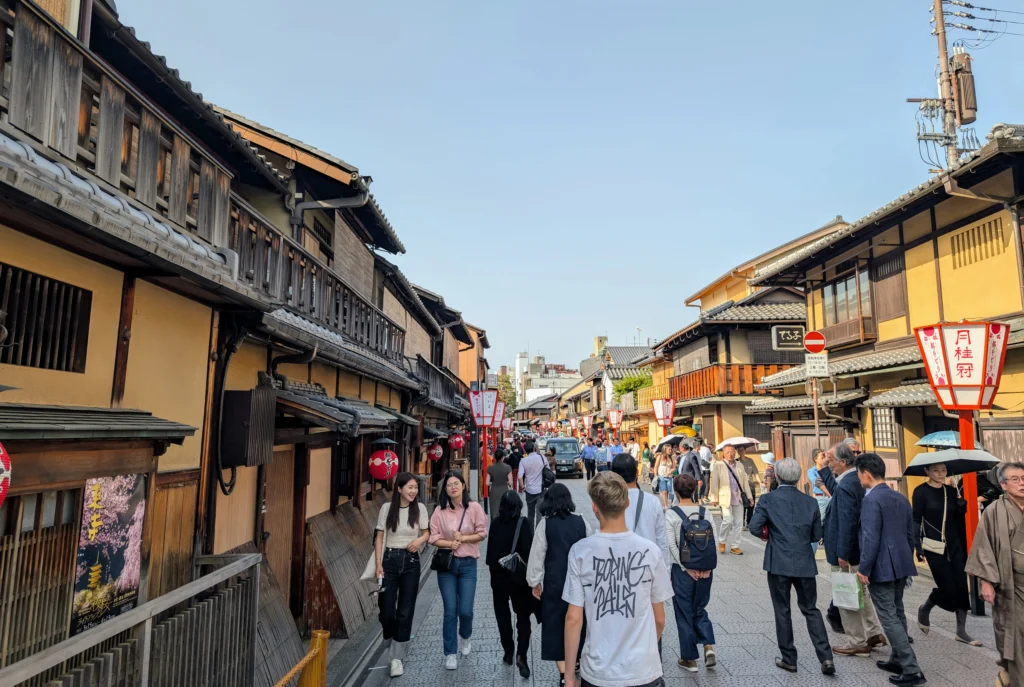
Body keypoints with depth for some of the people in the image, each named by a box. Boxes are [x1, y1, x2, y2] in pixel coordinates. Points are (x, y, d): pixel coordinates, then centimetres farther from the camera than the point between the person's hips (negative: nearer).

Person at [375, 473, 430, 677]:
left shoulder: (419, 508, -2)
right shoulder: (387, 508, -4)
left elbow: (426, 532, 8)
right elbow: (379, 538, 0)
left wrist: (420, 540, -15)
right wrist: (378, 565, -7)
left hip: (411, 562, 1)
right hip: (390, 560, 0)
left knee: (405, 611, 4)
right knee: (386, 609, 3)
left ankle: (397, 657, 16)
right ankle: (391, 646, 32)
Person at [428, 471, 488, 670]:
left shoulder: (474, 508, -6)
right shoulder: (439, 511, -3)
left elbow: (482, 533, -4)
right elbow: (434, 537, -3)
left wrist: (463, 538, -15)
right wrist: (449, 543, -18)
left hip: (467, 564, -1)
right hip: (446, 563, 1)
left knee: (465, 610, 0)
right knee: (450, 610, 4)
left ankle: (465, 636, 35)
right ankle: (450, 653, 21)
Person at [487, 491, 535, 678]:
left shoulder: (495, 523, -7)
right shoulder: (523, 523, -13)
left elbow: (490, 547, -2)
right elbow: (528, 549, -14)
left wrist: (493, 567, 9)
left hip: (498, 575, 2)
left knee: (502, 615, 16)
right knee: (523, 616, 11)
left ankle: (508, 652, 24)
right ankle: (521, 654, -2)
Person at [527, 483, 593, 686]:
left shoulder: (545, 524, -9)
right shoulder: (581, 522, -2)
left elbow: (537, 554, -7)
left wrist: (535, 581, 4)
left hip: (554, 582, -3)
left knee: (555, 622, 7)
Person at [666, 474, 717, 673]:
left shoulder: (671, 514, -10)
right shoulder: (705, 511, -1)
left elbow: (672, 545, -14)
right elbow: (713, 541, -4)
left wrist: (686, 568, -9)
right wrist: (707, 566, -3)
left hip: (682, 570, -3)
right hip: (705, 569, 4)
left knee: (684, 612, 11)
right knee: (699, 609, 22)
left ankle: (689, 658, 19)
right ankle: (708, 646, 5)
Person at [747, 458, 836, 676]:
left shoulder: (768, 499, -10)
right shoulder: (810, 502, 0)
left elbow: (754, 527, -13)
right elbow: (817, 535, 5)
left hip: (779, 564, -3)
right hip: (805, 564, 3)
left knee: (782, 612, 9)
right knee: (811, 610, 17)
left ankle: (789, 659, 18)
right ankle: (826, 657, 9)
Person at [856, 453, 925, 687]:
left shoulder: (871, 500, -19)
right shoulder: (901, 498, 8)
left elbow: (871, 539, -22)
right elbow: (911, 534, 14)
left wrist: (864, 570, -14)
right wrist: (906, 560, 24)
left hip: (881, 568, -9)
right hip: (901, 565, 9)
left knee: (889, 618, -1)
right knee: (897, 613, 19)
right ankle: (898, 660, 30)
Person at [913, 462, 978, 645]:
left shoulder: (951, 491, 7)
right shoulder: (921, 492, -8)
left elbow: (959, 519, 9)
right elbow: (916, 521, -9)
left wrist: (960, 502, -7)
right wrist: (919, 548, -14)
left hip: (955, 545, 5)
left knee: (961, 587, 3)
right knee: (948, 587, -4)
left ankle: (961, 631, 15)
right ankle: (924, 610, 23)